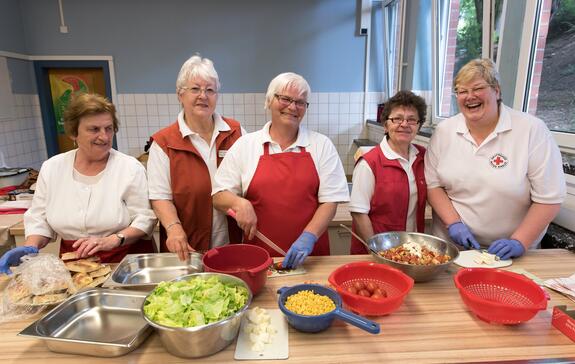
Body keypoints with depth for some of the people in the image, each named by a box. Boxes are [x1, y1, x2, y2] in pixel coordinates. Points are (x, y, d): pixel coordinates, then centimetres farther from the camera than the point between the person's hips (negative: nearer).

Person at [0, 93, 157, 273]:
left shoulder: (131, 168, -6)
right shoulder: (51, 168, 6)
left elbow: (145, 219, -8)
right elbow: (40, 219, 13)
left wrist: (113, 240, -20)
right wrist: (30, 247, -4)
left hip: (127, 262, -3)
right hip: (74, 266, 4)